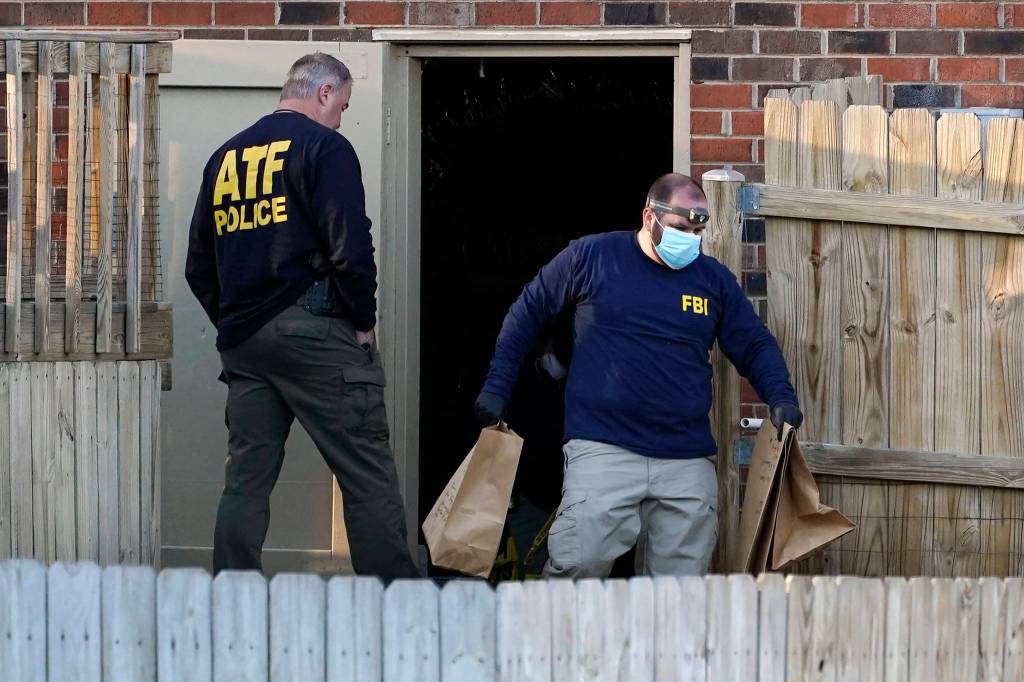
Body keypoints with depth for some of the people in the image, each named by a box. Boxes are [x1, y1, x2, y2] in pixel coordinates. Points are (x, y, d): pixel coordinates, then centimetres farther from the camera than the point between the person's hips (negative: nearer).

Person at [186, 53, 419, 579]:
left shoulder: (225, 157, 16)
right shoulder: (323, 146, -5)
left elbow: (199, 269, 19)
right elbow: (350, 246, -14)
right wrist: (363, 320, -3)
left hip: (241, 339, 7)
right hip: (314, 333, -7)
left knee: (245, 481, 8)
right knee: (369, 478, -3)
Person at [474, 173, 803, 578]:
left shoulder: (714, 280, 12)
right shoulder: (591, 257, 5)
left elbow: (755, 346, 17)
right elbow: (528, 313, 13)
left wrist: (781, 397, -2)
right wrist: (497, 386, 9)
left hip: (688, 460, 3)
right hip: (603, 449, -3)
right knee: (578, 565, -16)